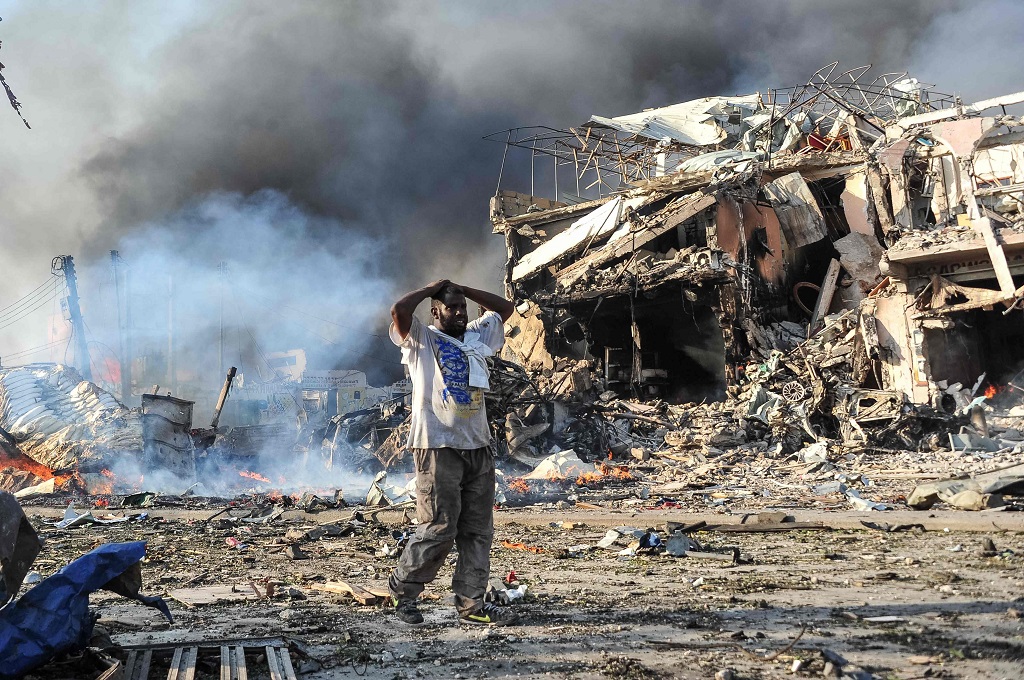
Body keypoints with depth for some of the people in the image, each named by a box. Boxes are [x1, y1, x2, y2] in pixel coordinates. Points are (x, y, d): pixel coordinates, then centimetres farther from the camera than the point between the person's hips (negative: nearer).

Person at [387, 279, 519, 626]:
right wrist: (432, 287, -2)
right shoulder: (421, 338, 0)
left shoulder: (476, 336, 19)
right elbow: (399, 310, -18)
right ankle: (402, 588, 12)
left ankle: (471, 603, 11)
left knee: (478, 530, 5)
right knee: (439, 528, -7)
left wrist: (464, 289, 18)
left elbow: (505, 308, 29)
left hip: (478, 445, 7)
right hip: (438, 445, -7)